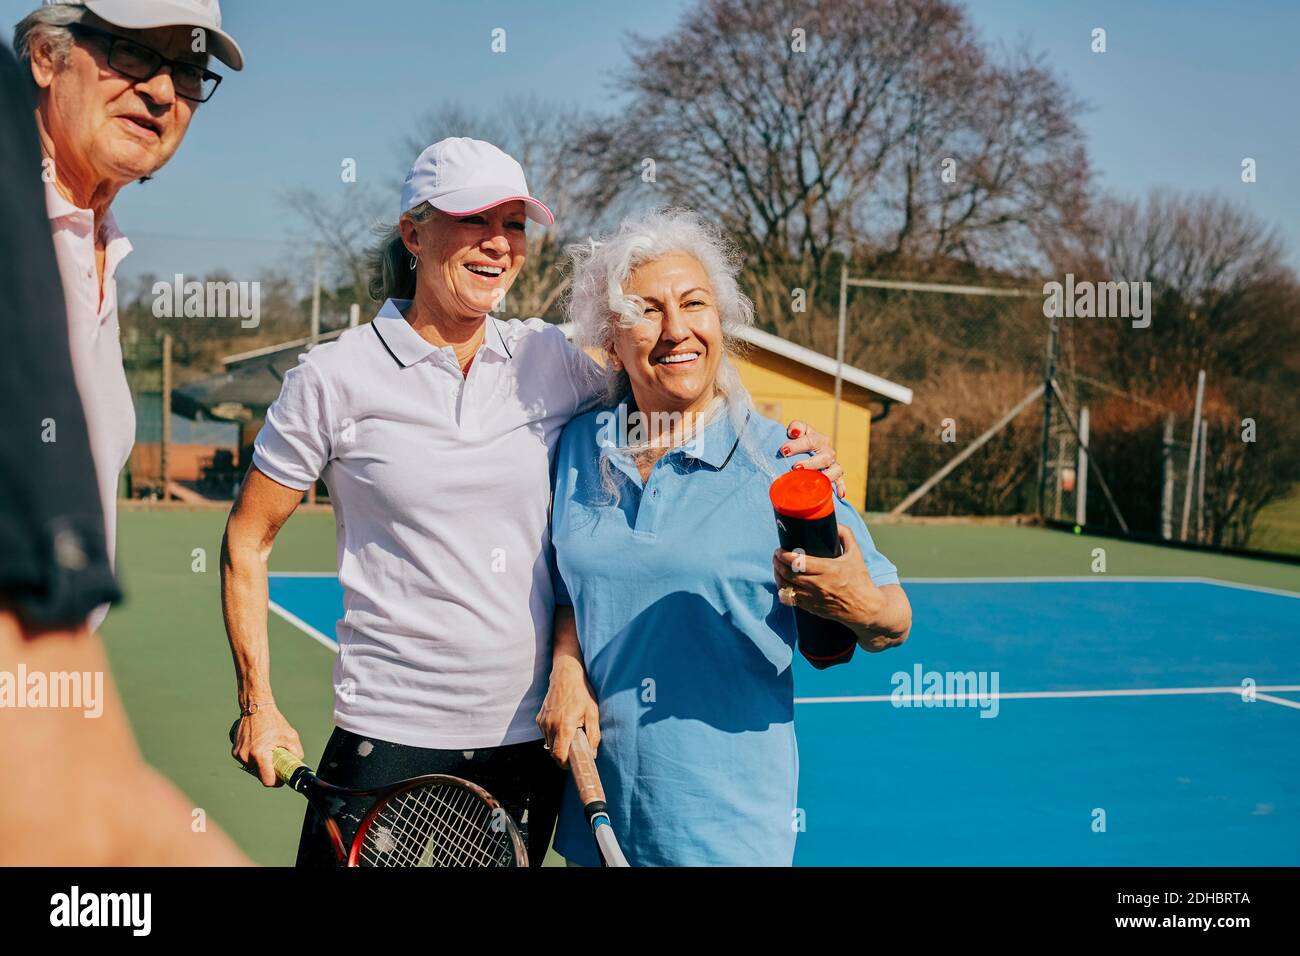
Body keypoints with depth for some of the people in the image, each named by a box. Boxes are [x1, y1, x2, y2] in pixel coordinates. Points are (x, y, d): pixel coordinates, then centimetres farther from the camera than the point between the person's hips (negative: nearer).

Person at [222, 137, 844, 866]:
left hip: (534, 738, 3)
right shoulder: (333, 379, -6)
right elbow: (249, 539, 2)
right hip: (392, 742, -3)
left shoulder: (550, 357, 2)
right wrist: (258, 704, -2)